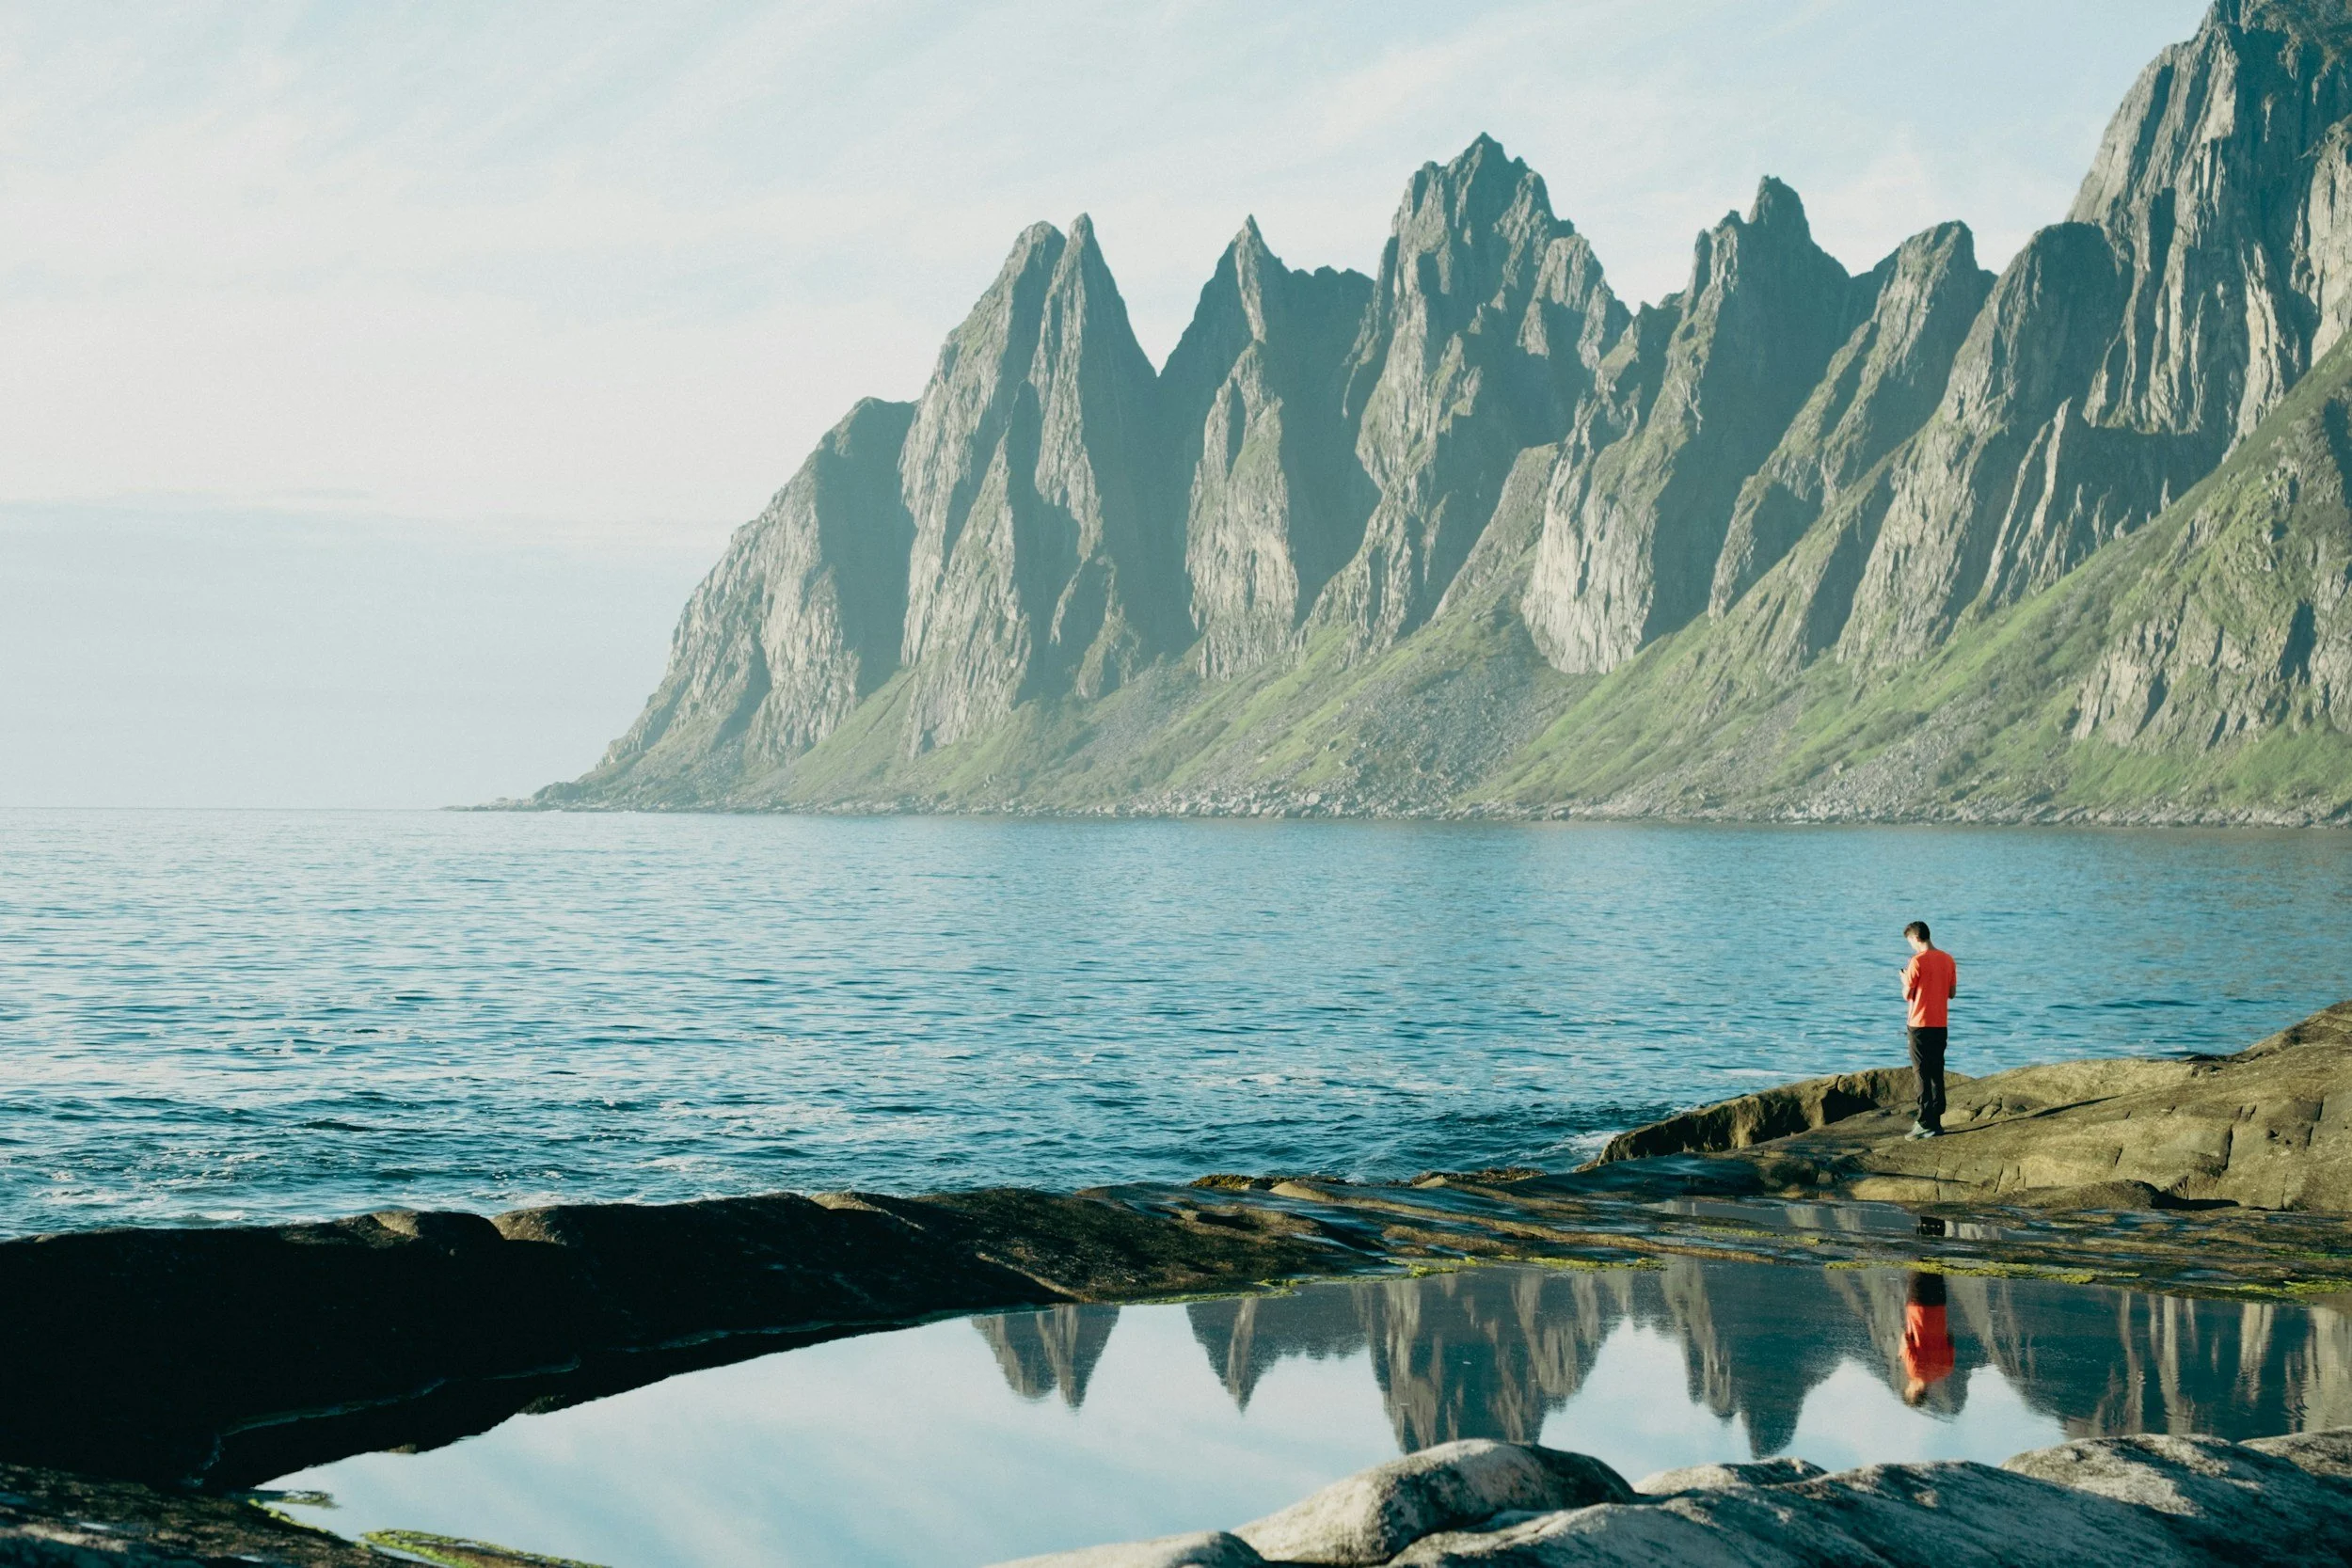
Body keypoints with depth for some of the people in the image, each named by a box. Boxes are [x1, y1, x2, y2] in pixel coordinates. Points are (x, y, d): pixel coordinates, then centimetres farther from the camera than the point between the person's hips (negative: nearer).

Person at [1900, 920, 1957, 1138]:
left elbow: (1908, 995, -11)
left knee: (1922, 1074, -3)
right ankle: (1936, 1119, 14)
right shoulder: (1948, 959, 5)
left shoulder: (1917, 961, -14)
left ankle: (1926, 1123, -5)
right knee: (1937, 1073, 12)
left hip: (1921, 1024, -6)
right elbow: (1952, 993, 10)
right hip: (1941, 1024, 6)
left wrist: (1905, 980, 9)